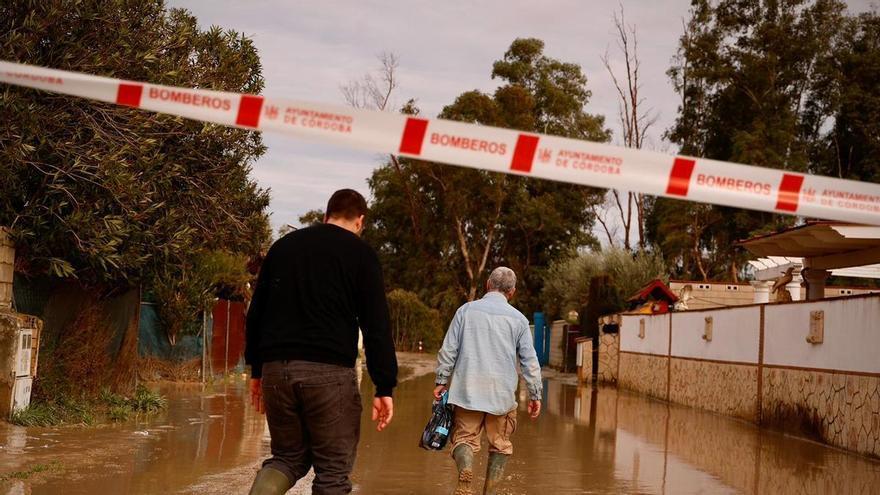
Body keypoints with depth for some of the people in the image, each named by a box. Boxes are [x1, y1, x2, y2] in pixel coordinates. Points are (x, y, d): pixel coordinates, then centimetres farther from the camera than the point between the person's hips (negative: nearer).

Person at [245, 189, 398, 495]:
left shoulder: (283, 246, 17)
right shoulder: (360, 254, 3)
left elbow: (256, 312, 19)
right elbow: (376, 325, -4)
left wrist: (256, 369, 25)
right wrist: (385, 387, -3)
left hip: (277, 367, 5)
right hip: (329, 371, -4)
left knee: (289, 457, 17)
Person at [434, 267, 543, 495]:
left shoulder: (466, 310, 3)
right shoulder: (518, 319, 2)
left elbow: (448, 350, 3)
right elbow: (530, 361, 4)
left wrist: (441, 381, 11)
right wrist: (535, 394, 11)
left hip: (467, 390, 0)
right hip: (502, 393, 0)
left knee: (465, 437, 5)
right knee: (500, 444, 11)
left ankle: (465, 473, -22)